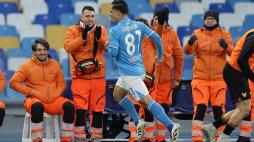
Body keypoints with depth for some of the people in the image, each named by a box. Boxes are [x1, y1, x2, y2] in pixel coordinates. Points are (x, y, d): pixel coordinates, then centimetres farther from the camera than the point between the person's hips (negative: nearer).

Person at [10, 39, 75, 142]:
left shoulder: (55, 64, 8)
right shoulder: (27, 66, -2)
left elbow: (61, 83, 17)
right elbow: (13, 83, -3)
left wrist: (55, 95, -2)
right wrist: (31, 92, -9)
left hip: (53, 101, 4)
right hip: (34, 99, -3)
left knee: (69, 106, -21)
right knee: (37, 107, -38)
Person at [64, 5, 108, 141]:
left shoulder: (101, 30, 8)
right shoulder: (73, 30, 2)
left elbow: (108, 47, -5)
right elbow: (68, 47, -13)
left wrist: (99, 38, -22)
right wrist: (83, 37, -20)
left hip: (98, 75, 2)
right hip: (80, 75, -2)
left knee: (98, 107, 6)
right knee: (80, 107, -7)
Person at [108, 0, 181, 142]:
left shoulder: (114, 31, -12)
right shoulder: (138, 25, 6)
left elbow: (113, 52, -16)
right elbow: (156, 37, 5)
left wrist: (108, 47, 7)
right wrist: (160, 55, 20)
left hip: (129, 73, -8)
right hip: (139, 69, 8)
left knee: (147, 101, -10)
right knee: (117, 94, 23)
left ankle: (171, 126, -20)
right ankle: (138, 122, 17)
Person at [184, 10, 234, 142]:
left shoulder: (224, 34, 4)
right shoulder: (197, 33, 4)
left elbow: (232, 52, -8)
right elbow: (188, 51, -7)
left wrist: (226, 46, -30)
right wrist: (190, 43, -29)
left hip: (218, 78, 0)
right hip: (200, 77, 0)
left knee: (218, 109, 0)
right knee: (200, 108, -8)